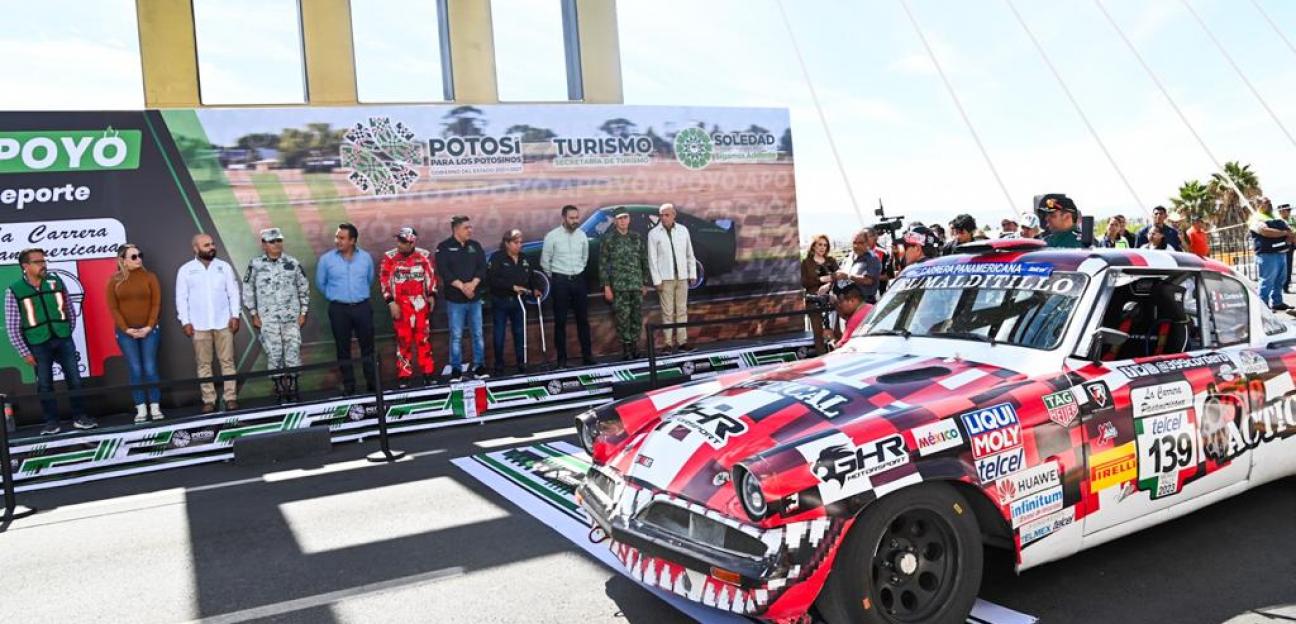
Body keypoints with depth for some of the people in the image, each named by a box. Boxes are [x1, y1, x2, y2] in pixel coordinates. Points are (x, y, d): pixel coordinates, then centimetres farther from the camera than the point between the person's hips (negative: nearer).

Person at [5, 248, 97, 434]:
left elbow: (70, 309, 12)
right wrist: (24, 352, -5)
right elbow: (12, 326, -3)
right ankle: (51, 422, 14)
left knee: (74, 379, 4)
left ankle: (80, 417, 14)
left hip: (63, 340, 2)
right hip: (38, 345, -2)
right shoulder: (14, 291, -5)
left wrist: (68, 334, 9)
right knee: (44, 384, 5)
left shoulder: (56, 282, 3)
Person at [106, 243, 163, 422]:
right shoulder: (114, 281, 2)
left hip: (148, 330, 0)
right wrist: (126, 329, -10)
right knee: (135, 370, 1)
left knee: (150, 369, -1)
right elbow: (113, 308, -1)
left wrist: (149, 326, -10)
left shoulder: (150, 277, 2)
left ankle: (155, 407, 8)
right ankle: (141, 408, 7)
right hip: (125, 332, 0)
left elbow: (156, 303, -1)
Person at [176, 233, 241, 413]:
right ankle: (209, 400, 7)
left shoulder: (224, 266, 6)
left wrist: (235, 315, -4)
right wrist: (185, 322, -5)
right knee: (204, 364, 3)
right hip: (199, 325, 0)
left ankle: (231, 398, 5)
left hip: (223, 322, 1)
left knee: (227, 361, 1)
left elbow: (233, 292, 5)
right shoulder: (185, 270, 3)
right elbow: (181, 298, 2)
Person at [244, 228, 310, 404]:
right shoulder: (255, 265, 0)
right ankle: (280, 390, 10)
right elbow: (248, 291, 6)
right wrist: (253, 315, 3)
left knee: (293, 352, 0)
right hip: (267, 319, -1)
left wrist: (303, 312, 6)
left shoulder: (292, 263, 3)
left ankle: (293, 388, 12)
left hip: (291, 317, 1)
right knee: (274, 354, 0)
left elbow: (304, 287, 9)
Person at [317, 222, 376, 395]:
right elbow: (320, 283, 8)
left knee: (368, 346, 5)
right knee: (343, 349, 6)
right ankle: (348, 386, 14)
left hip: (362, 307, 1)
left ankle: (372, 383, 15)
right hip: (338, 309, -1)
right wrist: (335, 296, 12)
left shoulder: (365, 257, 0)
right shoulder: (326, 259, -4)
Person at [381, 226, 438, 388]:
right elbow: (384, 280, -3)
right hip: (400, 305, -1)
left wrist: (432, 295, 2)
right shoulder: (390, 257, -4)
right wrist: (390, 302, -8)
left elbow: (431, 276, 11)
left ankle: (428, 374, 15)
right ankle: (404, 377, 10)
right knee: (403, 340, 4)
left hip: (420, 304, 1)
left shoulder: (424, 255, 1)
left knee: (423, 339, 7)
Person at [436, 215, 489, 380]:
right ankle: (456, 369, 9)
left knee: (478, 334, 7)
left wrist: (473, 284, -14)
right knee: (456, 335, 0)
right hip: (455, 299, -4)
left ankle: (479, 366, 16)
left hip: (475, 297, 4)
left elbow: (482, 267, 2)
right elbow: (444, 270, -12)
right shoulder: (444, 247, -2)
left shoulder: (475, 246, 10)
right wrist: (461, 286, -18)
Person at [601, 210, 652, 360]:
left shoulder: (637, 238, 10)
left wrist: (645, 283, 11)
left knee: (638, 318, 4)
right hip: (618, 287, -3)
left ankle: (635, 346, 16)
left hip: (637, 286, 3)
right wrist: (606, 287, -7)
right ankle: (626, 348, 6)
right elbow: (603, 264, -2)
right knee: (622, 318, -3)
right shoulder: (607, 239, 0)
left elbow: (644, 261, 14)